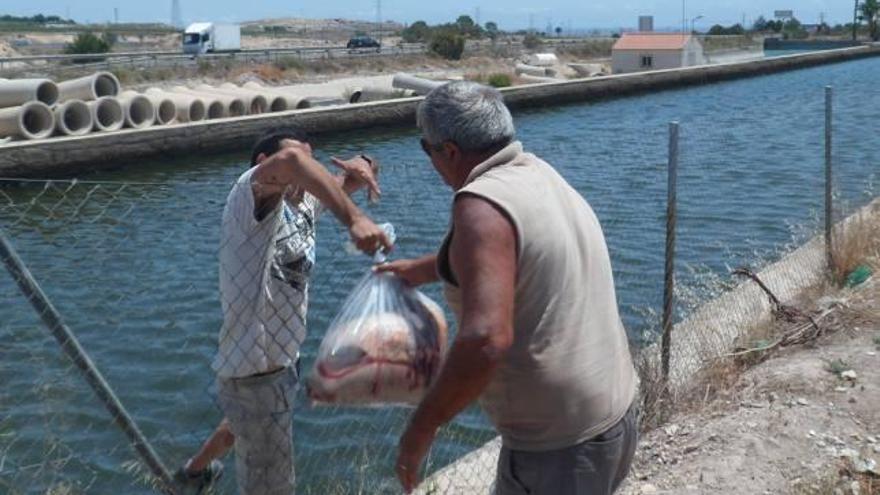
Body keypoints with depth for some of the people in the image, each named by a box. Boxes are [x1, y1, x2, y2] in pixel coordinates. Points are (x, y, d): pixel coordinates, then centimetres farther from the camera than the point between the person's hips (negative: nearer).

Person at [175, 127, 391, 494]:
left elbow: (344, 182, 12)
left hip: (282, 361, 10)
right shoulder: (251, 196, -22)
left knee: (246, 425, 37)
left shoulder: (302, 202, 1)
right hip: (255, 375, -10)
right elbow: (289, 158, -44)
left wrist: (360, 167, -13)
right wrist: (354, 219, -52)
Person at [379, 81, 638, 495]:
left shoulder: (484, 203, -21)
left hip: (558, 449, -9)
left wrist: (422, 426, -19)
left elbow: (485, 340, -32)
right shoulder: (539, 174, 6)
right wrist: (421, 269, 41)